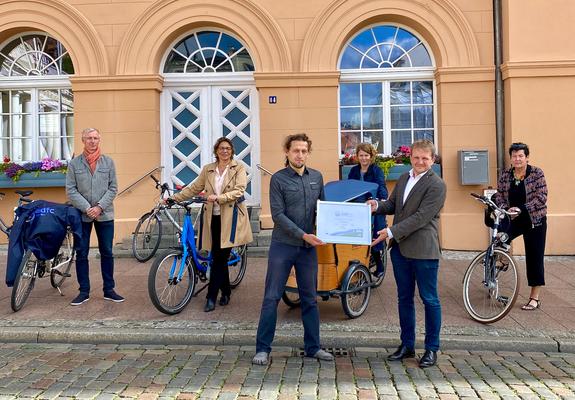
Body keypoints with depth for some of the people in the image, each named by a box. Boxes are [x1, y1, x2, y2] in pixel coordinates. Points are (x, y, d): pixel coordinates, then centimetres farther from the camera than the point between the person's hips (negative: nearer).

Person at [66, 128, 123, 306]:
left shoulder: (108, 162, 4)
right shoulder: (74, 163, 2)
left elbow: (113, 188, 2)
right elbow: (71, 190, -2)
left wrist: (100, 207, -10)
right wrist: (87, 208, -12)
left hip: (105, 215, 0)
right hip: (82, 215, 0)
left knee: (107, 253, 6)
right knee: (81, 254, 4)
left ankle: (109, 290, 16)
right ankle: (84, 292, 15)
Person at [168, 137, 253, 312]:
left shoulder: (239, 168, 2)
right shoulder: (208, 169, 14)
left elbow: (239, 191, -10)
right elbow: (194, 188, 15)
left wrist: (219, 197, -21)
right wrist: (174, 198, 7)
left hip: (230, 217, -3)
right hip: (214, 217, 4)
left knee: (219, 257, -7)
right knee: (220, 256, 6)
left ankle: (211, 296, 1)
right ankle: (225, 292, 24)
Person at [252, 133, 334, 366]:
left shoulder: (316, 177, 9)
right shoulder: (278, 179, -6)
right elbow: (278, 215, -11)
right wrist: (303, 235, -17)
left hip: (308, 247, 4)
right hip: (283, 245, -4)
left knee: (310, 298, 11)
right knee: (272, 298, 0)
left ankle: (313, 347, 23)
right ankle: (263, 349, 9)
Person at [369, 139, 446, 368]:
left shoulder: (436, 185, -12)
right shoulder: (404, 178, 13)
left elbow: (421, 217, -18)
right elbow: (393, 204, 18)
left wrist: (391, 232, -21)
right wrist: (378, 206, -4)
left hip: (423, 250, -7)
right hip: (400, 248, 7)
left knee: (429, 299, 5)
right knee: (404, 298, 14)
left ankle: (432, 349, 19)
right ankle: (407, 345, 27)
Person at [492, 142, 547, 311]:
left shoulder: (537, 173, -8)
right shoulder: (505, 175, 3)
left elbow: (541, 197, -14)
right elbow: (499, 195, 3)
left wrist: (521, 208, -25)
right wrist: (504, 208, -18)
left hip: (535, 220, -3)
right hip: (513, 219, 3)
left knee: (535, 257, 2)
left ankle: (535, 298, 14)